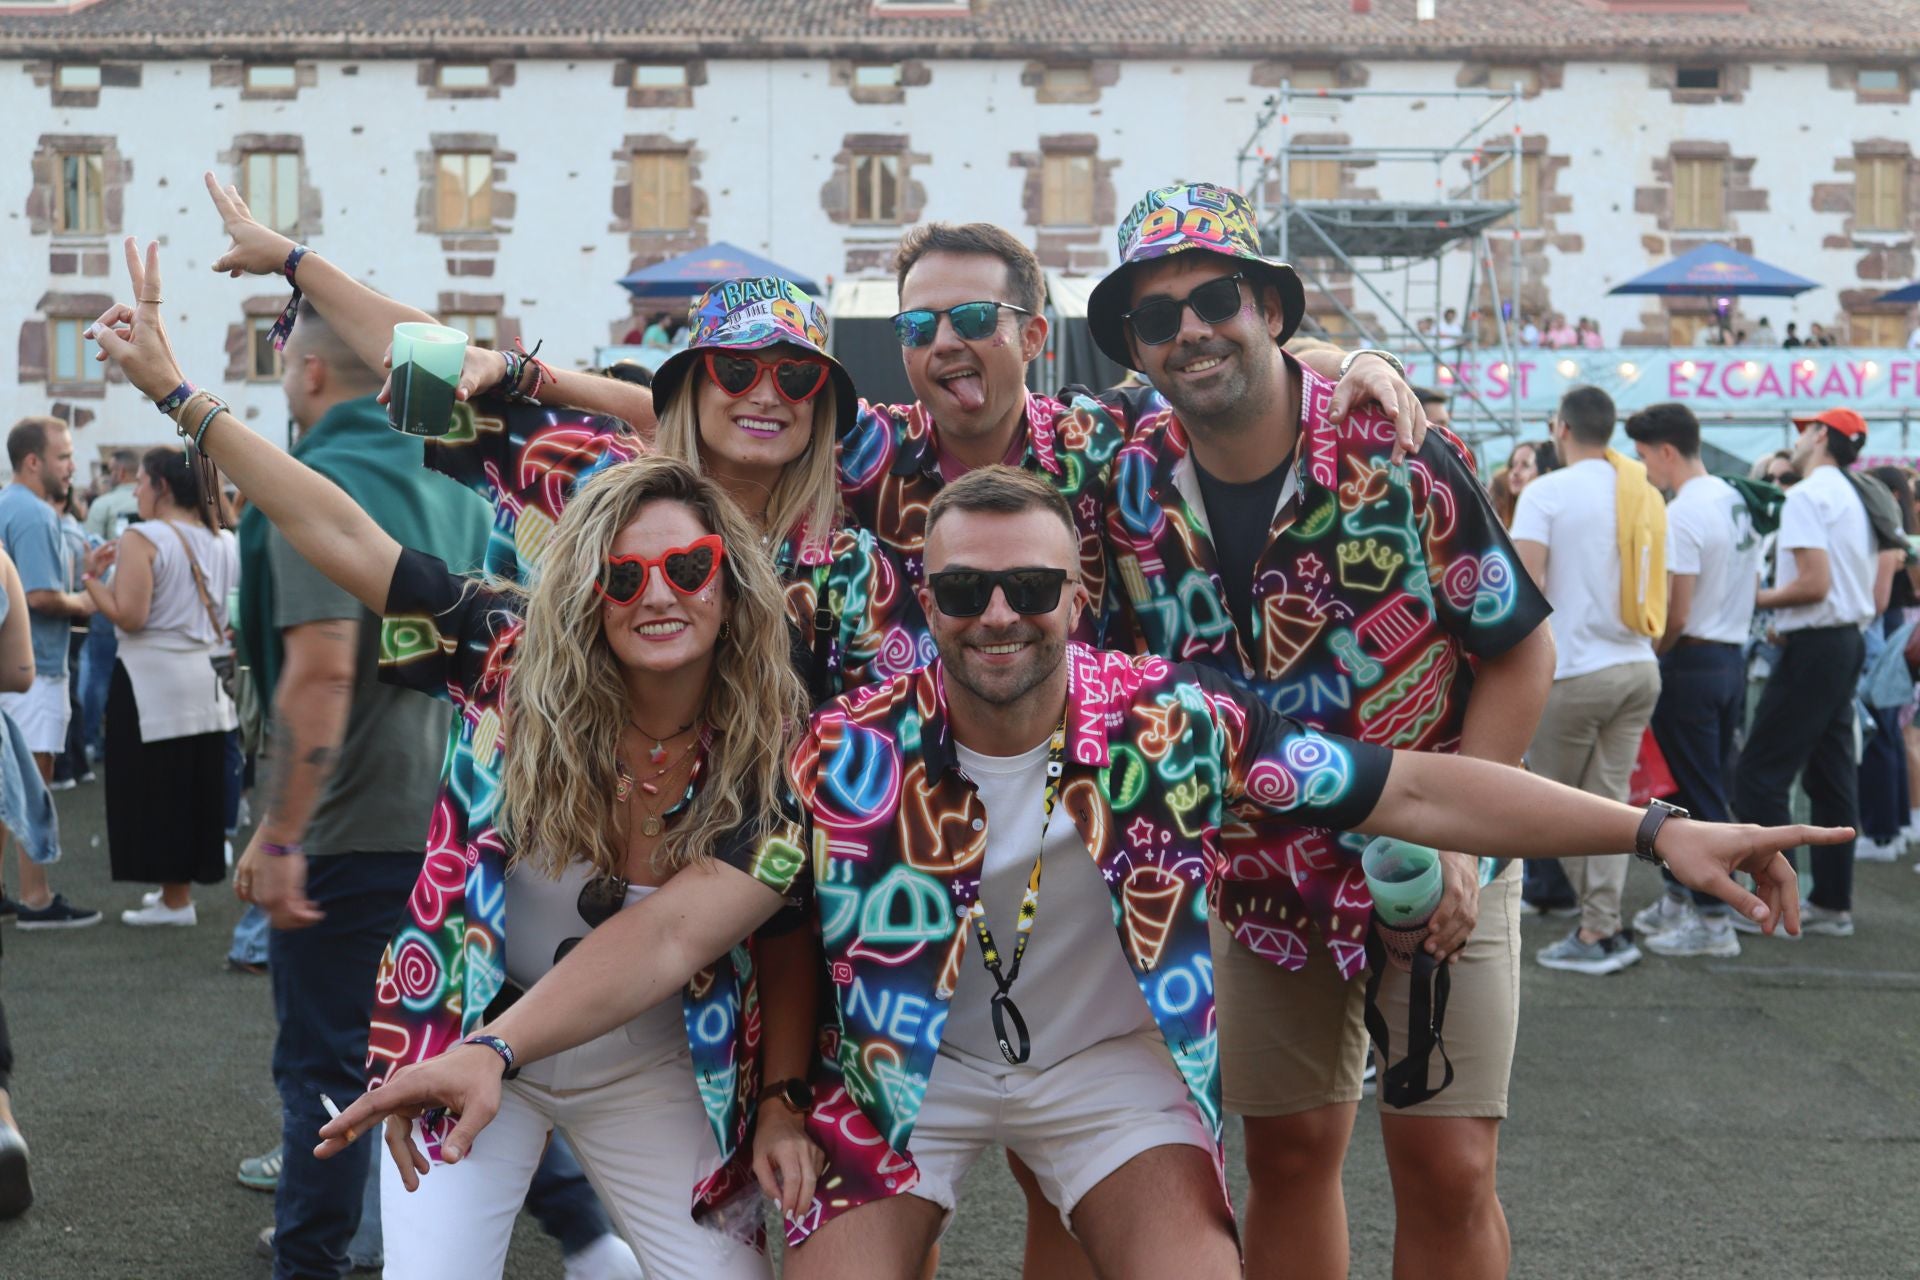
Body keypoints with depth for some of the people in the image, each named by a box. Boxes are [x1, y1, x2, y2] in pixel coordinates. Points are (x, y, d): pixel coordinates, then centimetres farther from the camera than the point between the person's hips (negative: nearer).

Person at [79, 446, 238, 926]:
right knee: (196, 785, 11)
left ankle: (174, 900, 3)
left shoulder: (142, 539, -13)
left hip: (155, 678, -7)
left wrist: (91, 577, -8)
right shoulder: (223, 541, 7)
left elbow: (129, 616, -19)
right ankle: (181, 887, 19)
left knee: (156, 787, 1)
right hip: (207, 677, 7)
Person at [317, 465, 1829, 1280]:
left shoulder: (1173, 720, -19)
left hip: (1114, 1055, 0)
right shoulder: (854, 751, -20)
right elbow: (683, 921, -23)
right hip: (910, 1064, 0)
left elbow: (1419, 789, -18)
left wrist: (1652, 828, -23)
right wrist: (500, 1048, -35)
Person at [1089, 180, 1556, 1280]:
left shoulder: (1400, 455, -16)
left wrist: (1453, 841, -16)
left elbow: (1520, 650, -9)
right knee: (1288, 1155, 10)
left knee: (1447, 1169, -3)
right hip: (1263, 881, 3)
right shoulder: (1134, 489, -6)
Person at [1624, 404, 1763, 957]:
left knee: (1698, 793, -3)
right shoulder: (1734, 501, 10)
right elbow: (1751, 588, 17)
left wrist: (1649, 659, -5)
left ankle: (1712, 921, 2)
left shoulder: (1682, 515, -18)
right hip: (1732, 655, 9)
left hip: (1692, 662, -9)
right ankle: (1682, 896, 26)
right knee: (1705, 787, 16)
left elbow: (1675, 614, -20)